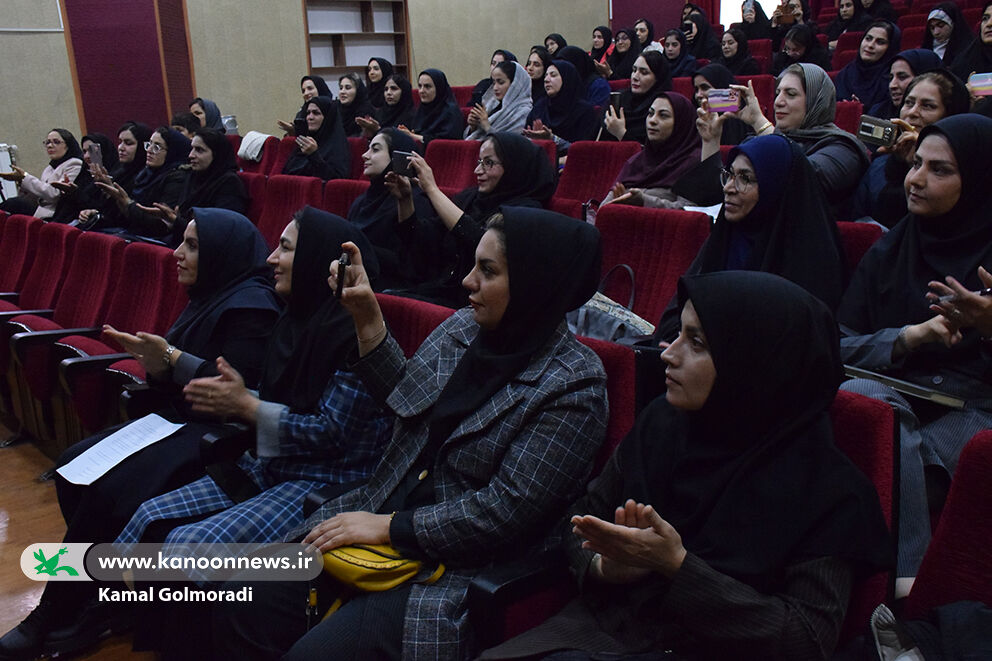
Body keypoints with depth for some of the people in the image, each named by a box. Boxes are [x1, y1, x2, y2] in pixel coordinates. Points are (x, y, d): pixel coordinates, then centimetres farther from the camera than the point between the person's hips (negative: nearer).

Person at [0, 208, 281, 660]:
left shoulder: (251, 306, -16)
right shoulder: (208, 297, 13)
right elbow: (177, 383, 14)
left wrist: (171, 358, -21)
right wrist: (154, 359, -7)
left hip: (216, 436, -10)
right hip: (181, 420, 10)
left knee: (109, 488, -20)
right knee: (75, 465, 0)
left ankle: (55, 618, 1)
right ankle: (92, 602, 8)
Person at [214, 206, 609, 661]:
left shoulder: (574, 387, -16)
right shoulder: (462, 326, 4)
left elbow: (506, 511, -19)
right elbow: (403, 397, 13)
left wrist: (389, 527, -16)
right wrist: (367, 318, 1)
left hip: (456, 564, -6)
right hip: (381, 512, 7)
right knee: (242, 607, -6)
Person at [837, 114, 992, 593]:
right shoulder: (891, 250, 15)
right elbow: (839, 344, 8)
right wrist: (909, 335, -8)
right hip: (897, 395, 3)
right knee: (862, 394, -33)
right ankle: (908, 577, -35)